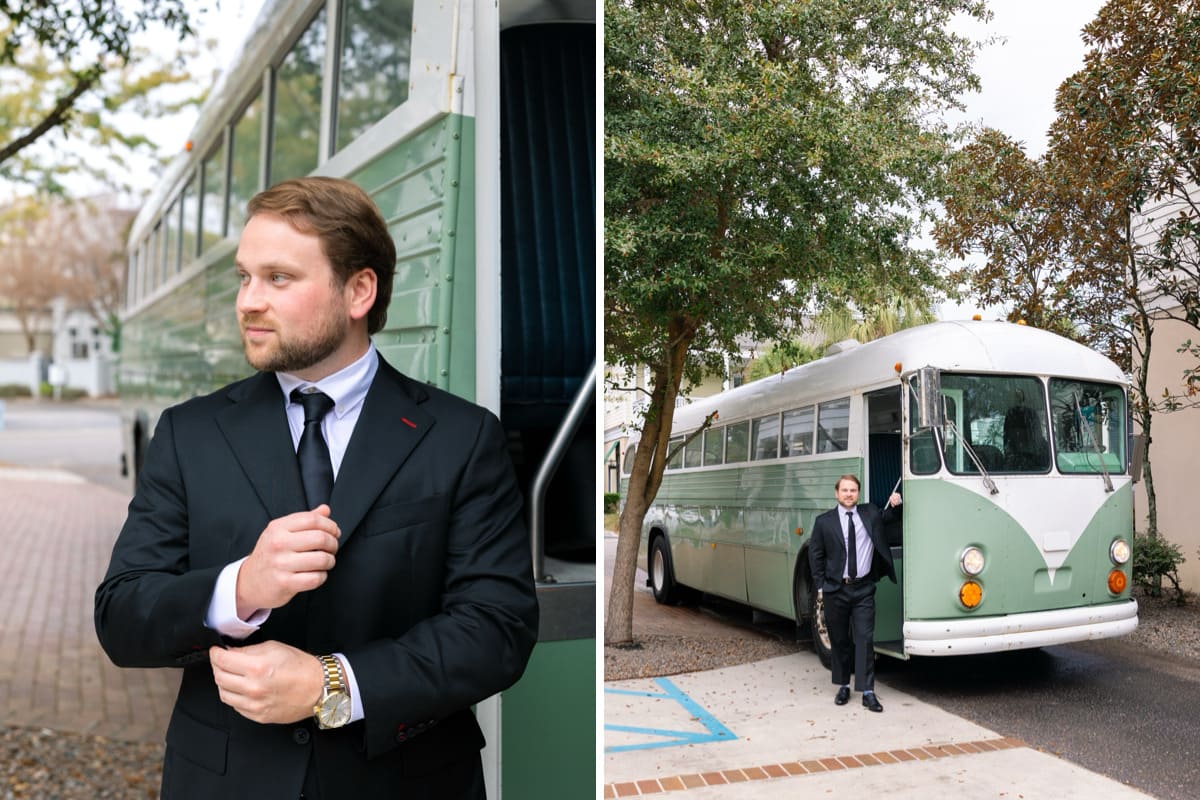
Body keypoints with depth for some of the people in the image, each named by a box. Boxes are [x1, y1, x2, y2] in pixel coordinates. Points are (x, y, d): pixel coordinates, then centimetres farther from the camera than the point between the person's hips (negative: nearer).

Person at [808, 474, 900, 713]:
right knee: (839, 640, 10)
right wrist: (820, 586, -1)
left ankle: (867, 691, -1)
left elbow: (888, 517, 25)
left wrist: (895, 503, 3)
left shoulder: (870, 513, 5)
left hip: (863, 589, 0)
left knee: (865, 639, -4)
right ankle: (843, 686, 23)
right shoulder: (824, 522, 1)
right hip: (835, 590, 0)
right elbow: (815, 556, 4)